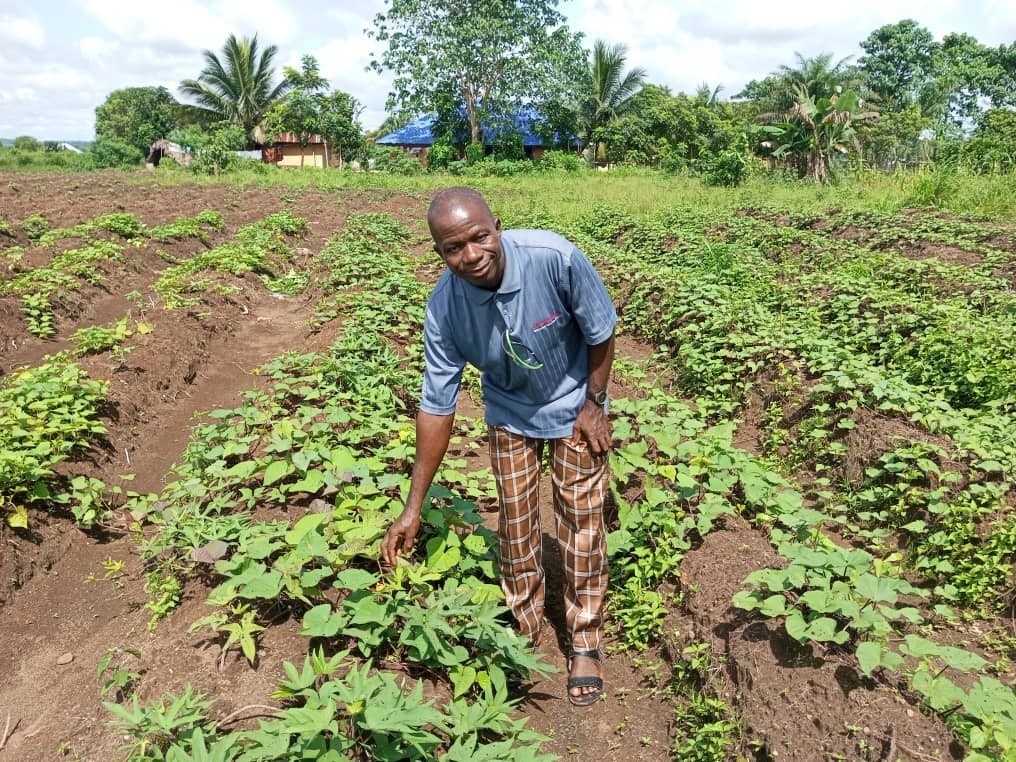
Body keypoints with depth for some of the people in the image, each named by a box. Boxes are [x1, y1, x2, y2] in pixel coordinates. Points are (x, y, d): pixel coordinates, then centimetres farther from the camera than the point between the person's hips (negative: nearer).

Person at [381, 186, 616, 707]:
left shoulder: (555, 258, -35)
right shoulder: (443, 309, -27)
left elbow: (600, 331, -17)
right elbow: (437, 406, -20)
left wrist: (594, 404, -10)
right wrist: (413, 508, -16)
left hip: (573, 402, -1)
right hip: (510, 411, 2)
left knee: (581, 520, 4)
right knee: (515, 519, 11)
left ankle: (585, 643, 23)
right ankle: (523, 625, 35)